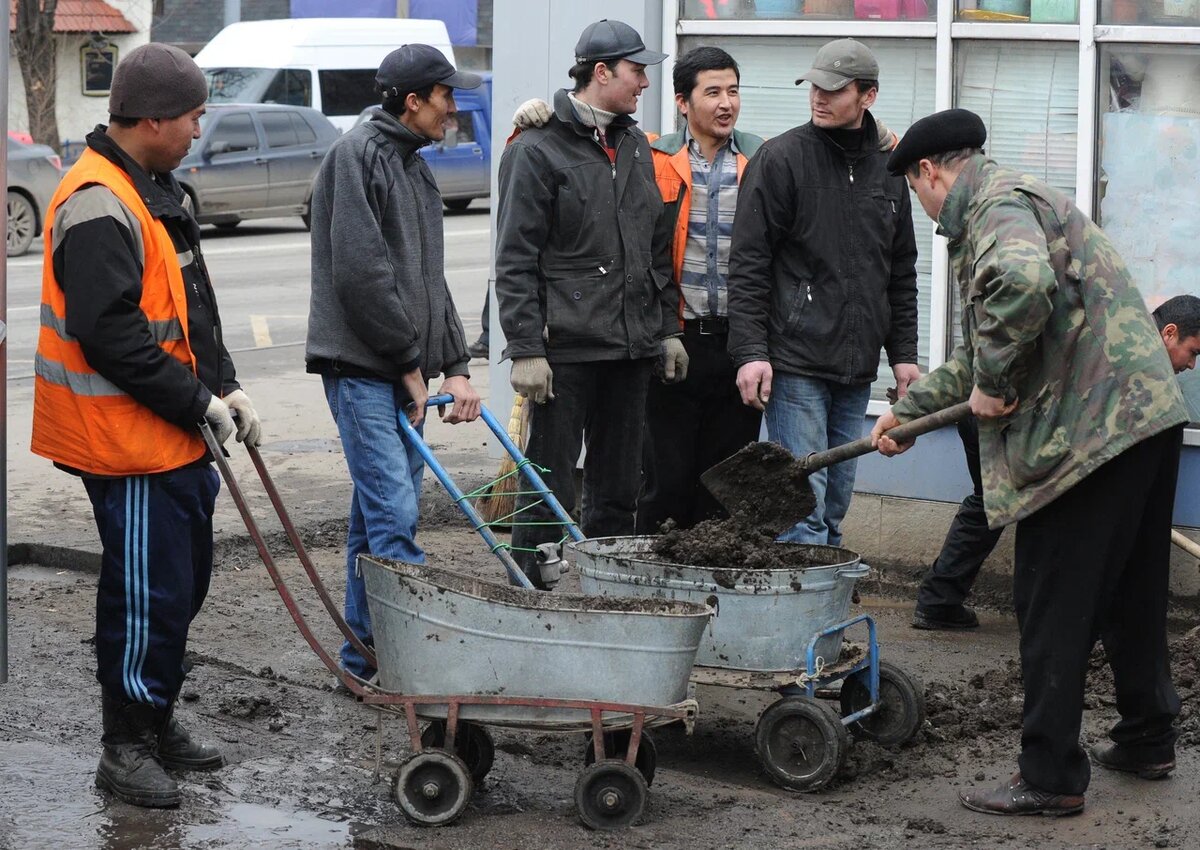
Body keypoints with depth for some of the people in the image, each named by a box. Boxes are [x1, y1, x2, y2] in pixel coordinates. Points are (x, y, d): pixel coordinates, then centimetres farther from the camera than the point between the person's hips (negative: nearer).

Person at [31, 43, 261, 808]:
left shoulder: (158, 190, 13)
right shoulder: (98, 207, -20)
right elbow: (112, 336, -25)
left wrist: (225, 386, 8)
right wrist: (198, 404, -18)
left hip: (177, 436, 10)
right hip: (128, 443, -10)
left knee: (184, 582, 17)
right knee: (146, 593, -4)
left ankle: (159, 723, 30)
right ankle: (127, 747, 7)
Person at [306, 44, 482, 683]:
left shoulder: (413, 166, 19)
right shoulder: (358, 155, -10)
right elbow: (360, 271, -18)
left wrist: (455, 365, 10)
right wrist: (409, 361, -13)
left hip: (405, 372, 9)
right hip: (362, 366, -9)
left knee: (378, 514, 11)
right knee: (393, 515, -13)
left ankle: (366, 659, 15)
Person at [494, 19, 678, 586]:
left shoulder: (634, 145, 15)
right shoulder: (537, 150, -7)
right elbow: (515, 261, -11)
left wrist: (667, 328, 16)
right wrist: (526, 349, -16)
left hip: (632, 348, 7)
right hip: (567, 348, -7)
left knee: (618, 488, 12)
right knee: (551, 490, -3)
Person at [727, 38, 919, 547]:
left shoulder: (888, 170, 12)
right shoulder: (781, 158, -4)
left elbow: (901, 273, 20)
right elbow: (748, 264, -7)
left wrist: (903, 353, 14)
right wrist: (750, 351, -14)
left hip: (857, 368, 5)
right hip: (795, 363, -5)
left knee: (836, 502, 10)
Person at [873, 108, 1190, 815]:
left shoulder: (1001, 206, -10)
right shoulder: (1018, 203, 24)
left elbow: (1024, 283, -35)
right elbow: (984, 347, 32)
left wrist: (991, 381, -20)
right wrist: (910, 409, 34)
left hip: (1092, 428, -11)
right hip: (1149, 412, 11)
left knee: (1055, 606, -3)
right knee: (1130, 591, 22)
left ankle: (1051, 777, 1)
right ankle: (1148, 739, 34)